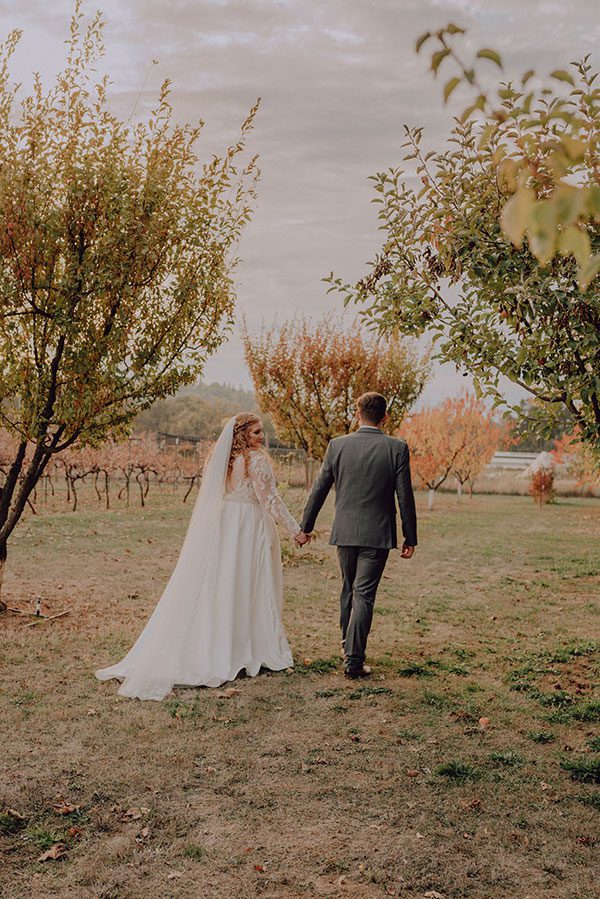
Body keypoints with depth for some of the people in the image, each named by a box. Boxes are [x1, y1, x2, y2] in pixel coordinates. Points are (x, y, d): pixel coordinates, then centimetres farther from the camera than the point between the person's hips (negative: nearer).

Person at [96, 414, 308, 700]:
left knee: (218, 588, 9)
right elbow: (270, 500, -15)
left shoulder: (222, 459, 9)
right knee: (251, 590, 3)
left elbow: (212, 499, 13)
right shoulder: (257, 460, -13)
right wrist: (296, 530, -9)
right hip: (250, 529, -6)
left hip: (223, 528, 6)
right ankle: (258, 652, 13)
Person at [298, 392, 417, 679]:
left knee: (349, 590, 20)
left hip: (344, 531, 3)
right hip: (377, 534, -2)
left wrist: (306, 526, 14)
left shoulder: (337, 445, -2)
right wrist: (410, 538, 3)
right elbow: (405, 496, -6)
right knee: (364, 595, 0)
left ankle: (348, 645, 36)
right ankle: (354, 659, 0)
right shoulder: (397, 448, -7)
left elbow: (319, 489, 3)